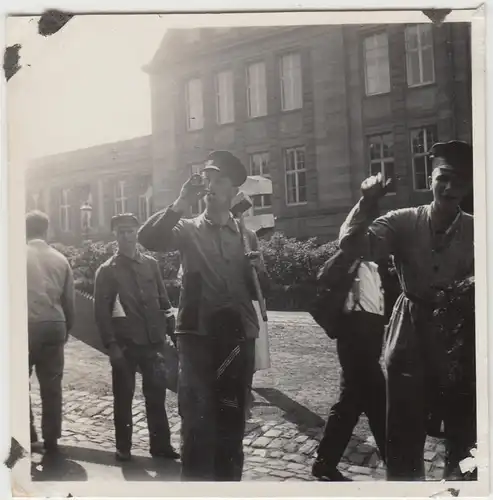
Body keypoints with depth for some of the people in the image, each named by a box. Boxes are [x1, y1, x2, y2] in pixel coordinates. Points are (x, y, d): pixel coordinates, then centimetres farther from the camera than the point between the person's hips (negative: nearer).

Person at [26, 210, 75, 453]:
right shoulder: (60, 259, 6)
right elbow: (69, 301, 7)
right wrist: (66, 329, 18)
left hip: (26, 326, -3)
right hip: (55, 326, 3)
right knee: (52, 386, 10)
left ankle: (27, 434, 12)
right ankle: (51, 439, 15)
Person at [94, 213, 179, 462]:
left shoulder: (151, 264, 7)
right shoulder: (107, 270, -2)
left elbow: (163, 301, 11)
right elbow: (101, 311, -5)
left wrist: (171, 331, 5)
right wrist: (111, 345, -12)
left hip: (152, 341, 3)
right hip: (124, 344, -2)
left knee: (156, 395, 8)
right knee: (123, 397, 9)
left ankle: (160, 445, 21)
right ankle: (123, 448, 23)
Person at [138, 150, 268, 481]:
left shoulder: (246, 235, 14)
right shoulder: (188, 229, 7)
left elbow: (258, 291, 11)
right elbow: (148, 238, -14)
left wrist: (258, 271, -10)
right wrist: (182, 204, -20)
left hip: (239, 337, 3)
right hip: (197, 336, -2)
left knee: (232, 426, 12)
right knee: (197, 424, -6)